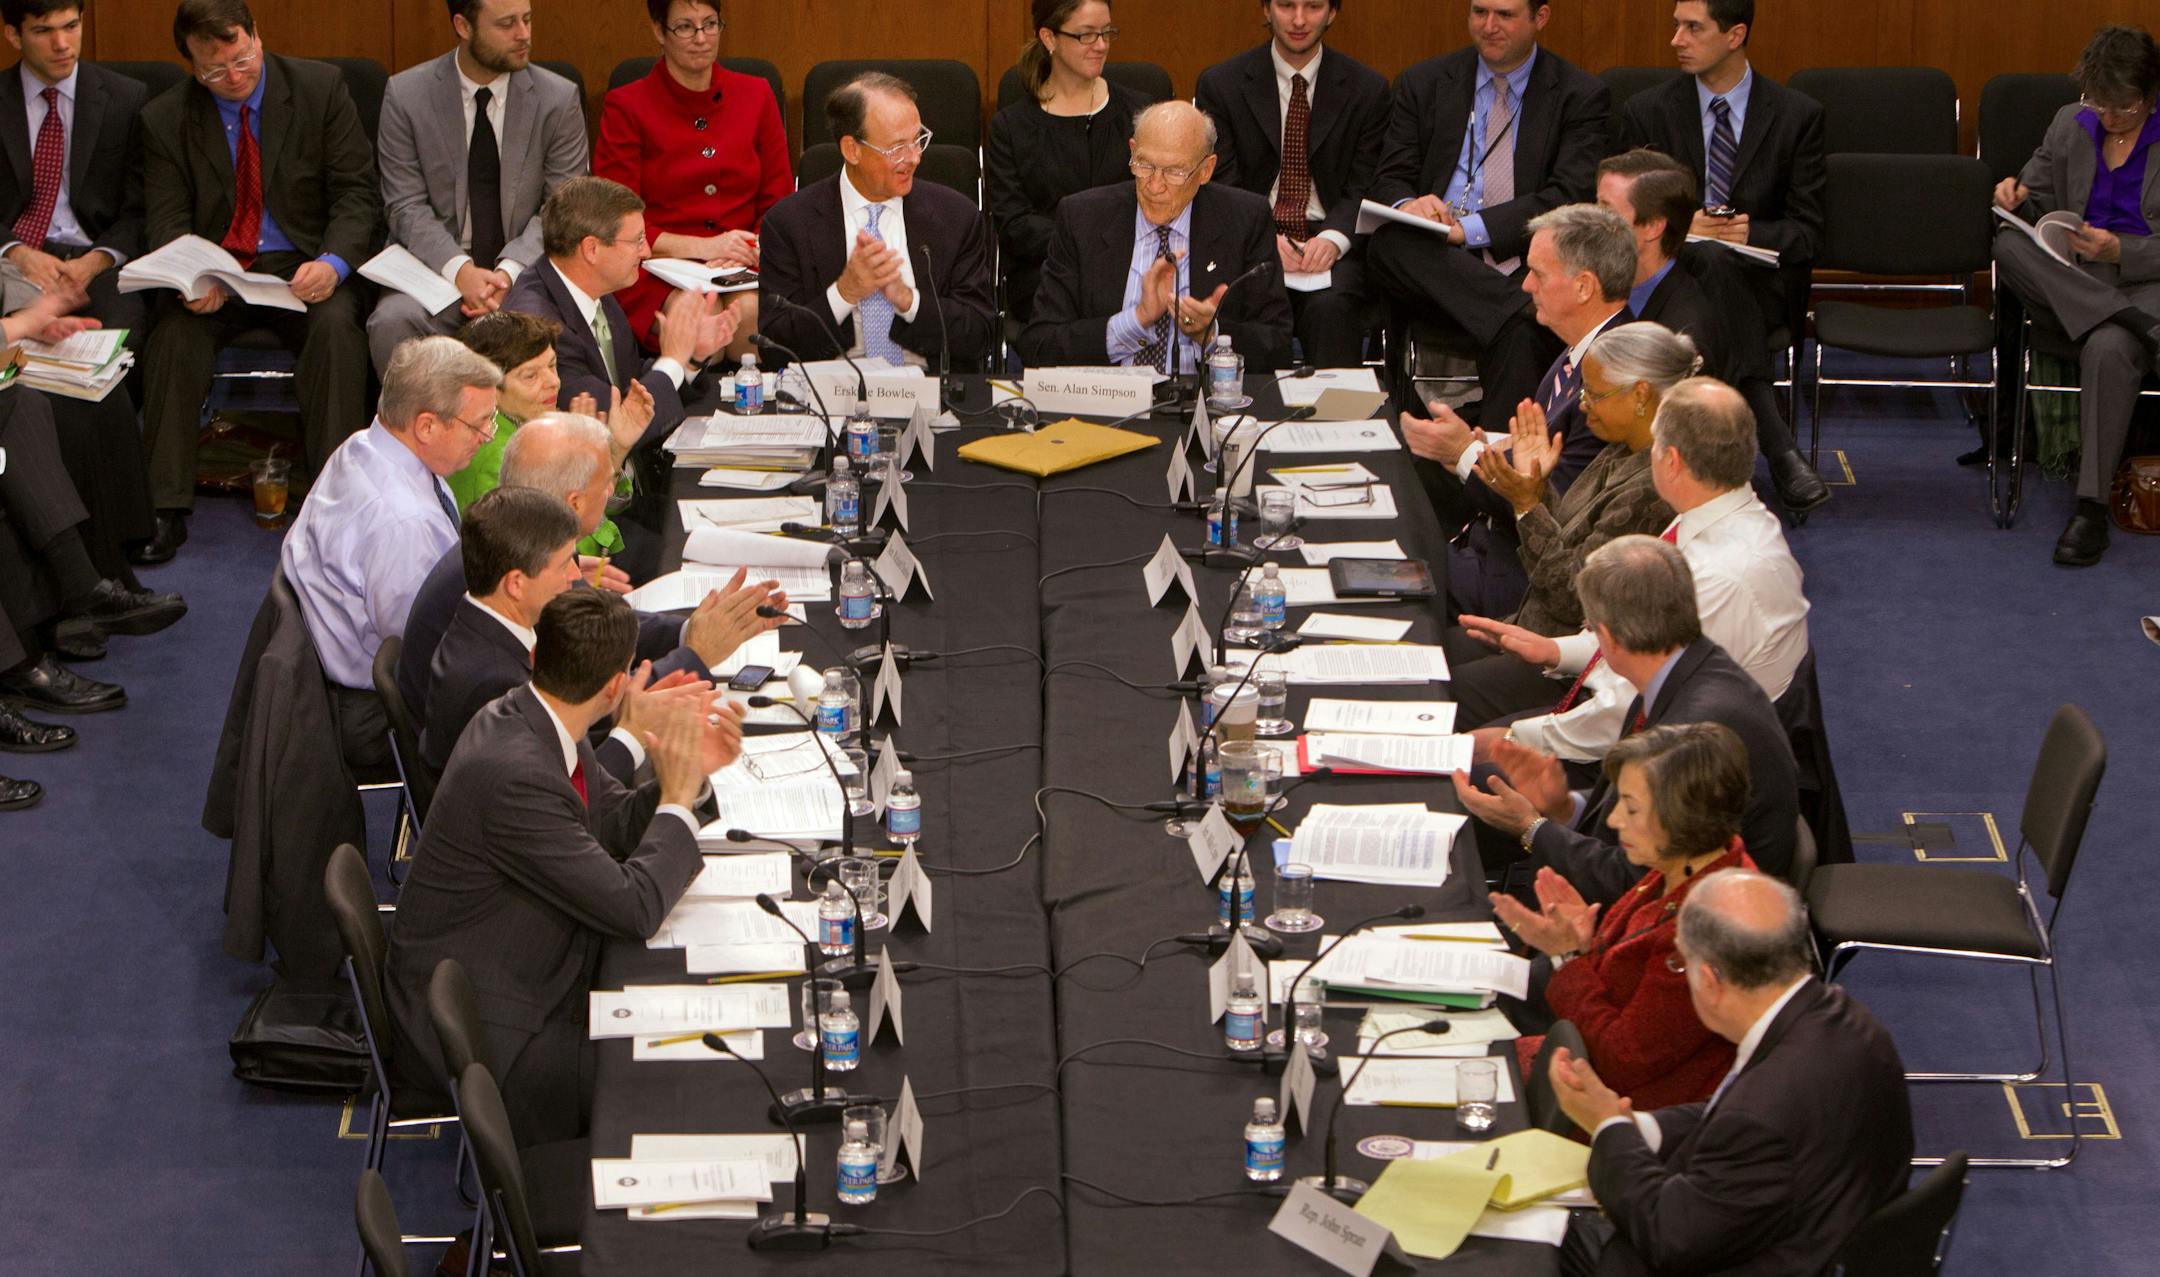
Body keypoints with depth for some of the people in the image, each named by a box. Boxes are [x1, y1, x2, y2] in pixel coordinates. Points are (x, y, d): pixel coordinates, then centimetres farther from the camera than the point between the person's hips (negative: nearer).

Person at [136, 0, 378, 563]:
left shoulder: (321, 88, 0)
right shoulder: (165, 118, 2)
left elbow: (356, 190, -2)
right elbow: (166, 220, -1)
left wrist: (334, 262, -22)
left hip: (304, 267, -1)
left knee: (336, 325, -33)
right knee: (175, 332, -30)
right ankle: (165, 509, -26)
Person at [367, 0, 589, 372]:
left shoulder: (559, 98, 1)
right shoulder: (406, 94, 0)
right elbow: (407, 207, -3)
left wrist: (510, 271, -18)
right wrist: (460, 270, -21)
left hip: (525, 269, 0)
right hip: (437, 266, 0)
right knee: (392, 322, -32)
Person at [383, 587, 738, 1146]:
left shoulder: (525, 715, -2)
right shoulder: (515, 774, -31)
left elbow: (616, 825, 11)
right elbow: (633, 907, -28)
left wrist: (692, 773, -7)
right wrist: (678, 800, -15)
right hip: (478, 1036, -10)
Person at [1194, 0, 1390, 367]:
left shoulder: (1368, 88, 8)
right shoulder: (1221, 84, 7)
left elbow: (1364, 188, 5)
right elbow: (1222, 183, 2)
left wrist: (1333, 238, -17)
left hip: (1329, 244, 0)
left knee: (1331, 306, -32)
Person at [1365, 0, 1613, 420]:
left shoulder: (1583, 97, 7)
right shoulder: (1423, 84, 16)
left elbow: (1570, 197, -5)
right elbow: (1390, 181, 10)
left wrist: (1470, 228, -17)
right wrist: (1408, 206, -17)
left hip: (1523, 269, -3)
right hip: (1431, 269, 3)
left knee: (1521, 336, -37)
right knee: (1387, 243, -33)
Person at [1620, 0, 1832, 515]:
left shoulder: (1796, 116, 4)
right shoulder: (1647, 113, 6)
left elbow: (1806, 233, 2)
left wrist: (1751, 233, -19)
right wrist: (1681, 227, -16)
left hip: (1761, 283, 0)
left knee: (1718, 259, -36)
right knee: (1712, 259, -36)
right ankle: (1777, 442, -43)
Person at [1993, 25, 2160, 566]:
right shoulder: (2070, 124, 11)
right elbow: (2039, 196, 19)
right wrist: (2017, 196, -6)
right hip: (2073, 280, 4)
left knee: (2108, 349, -37)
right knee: (2009, 243, -27)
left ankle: (2092, 507, -34)